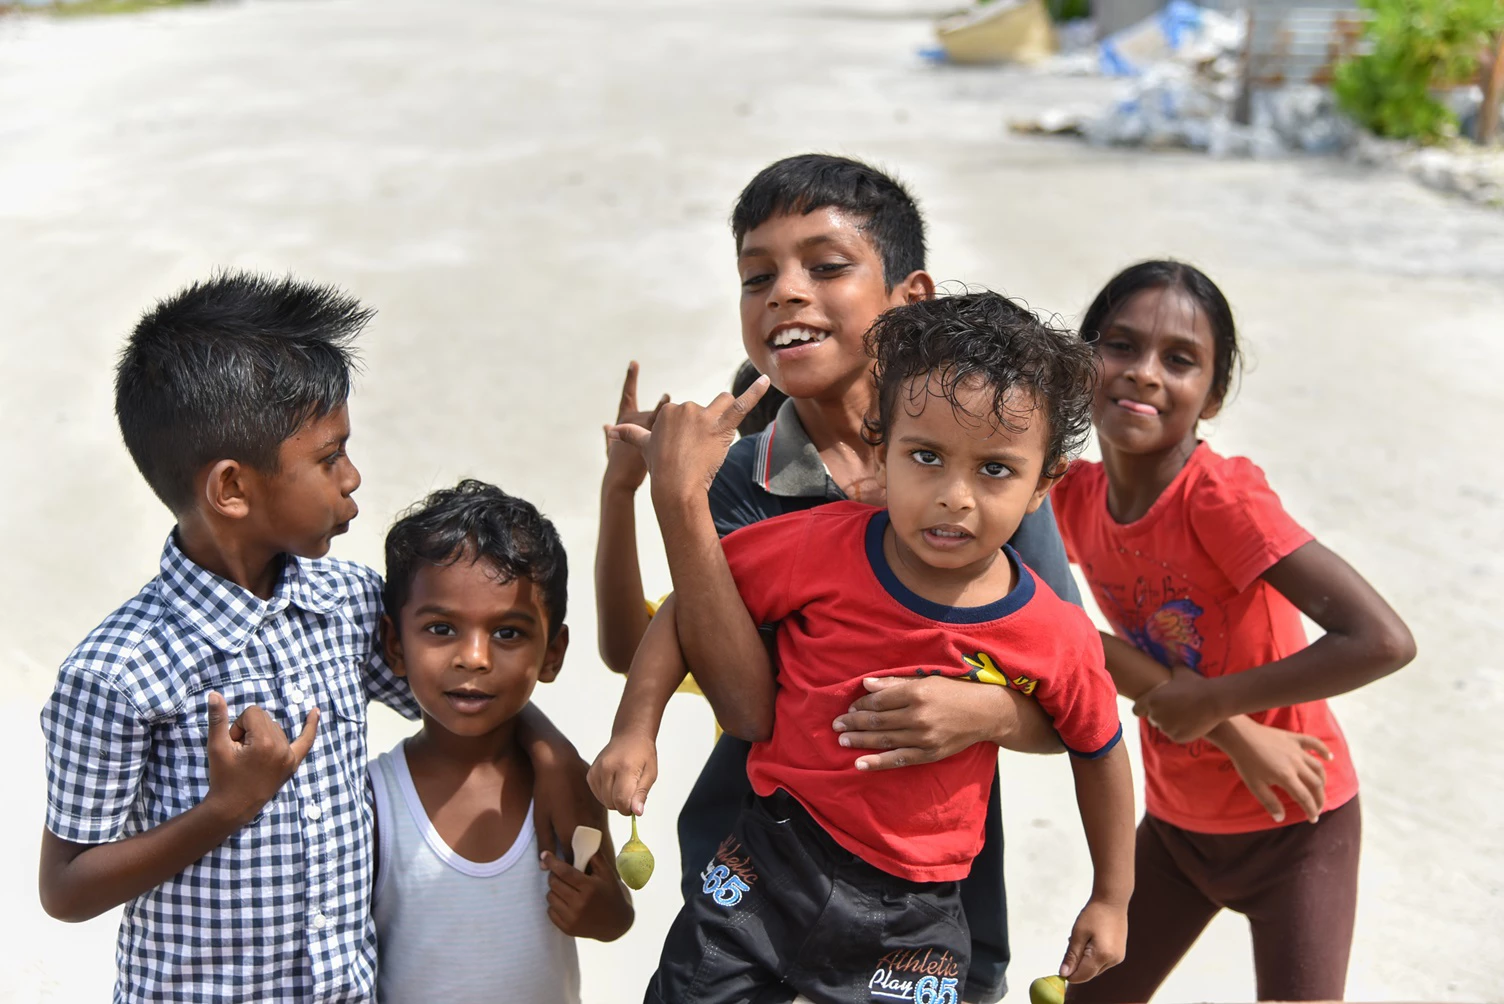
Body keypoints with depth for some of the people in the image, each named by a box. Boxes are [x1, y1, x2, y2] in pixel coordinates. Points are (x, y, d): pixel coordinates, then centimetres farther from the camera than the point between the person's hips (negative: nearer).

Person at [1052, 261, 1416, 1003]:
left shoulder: (1221, 496, -27)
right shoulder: (1073, 495, -10)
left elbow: (1383, 641, -33)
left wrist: (1210, 703, -25)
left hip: (1293, 823, -5)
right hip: (1176, 821, 5)